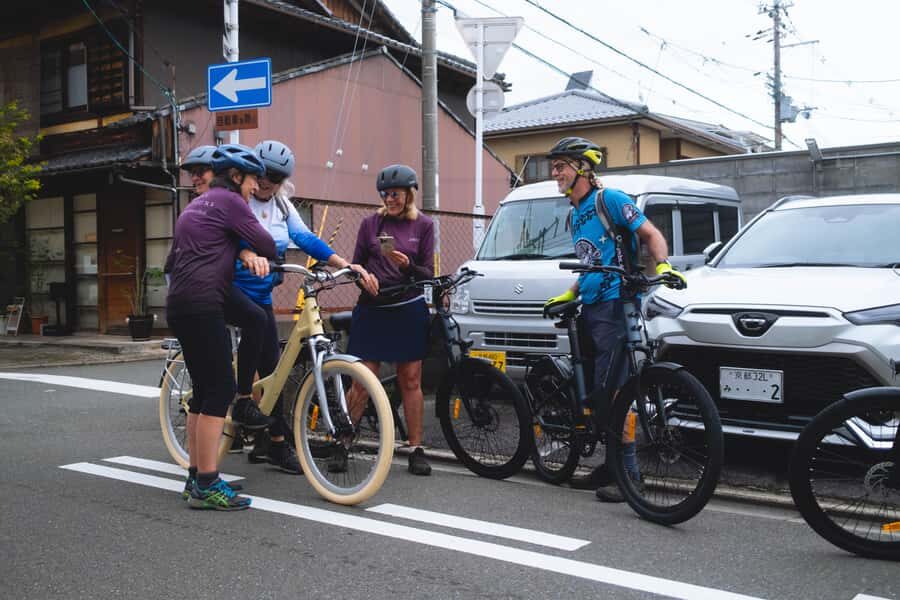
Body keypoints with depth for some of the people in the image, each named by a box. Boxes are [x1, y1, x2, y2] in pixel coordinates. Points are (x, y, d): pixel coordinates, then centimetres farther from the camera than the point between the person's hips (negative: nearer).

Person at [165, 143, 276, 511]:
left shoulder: (196, 204, 24)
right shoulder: (228, 201, -4)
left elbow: (172, 262, 31)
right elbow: (266, 245, -6)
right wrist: (263, 257, 16)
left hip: (179, 304, 10)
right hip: (202, 305, -10)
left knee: (204, 389, 12)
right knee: (220, 389, -9)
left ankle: (196, 478, 17)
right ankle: (207, 486, -9)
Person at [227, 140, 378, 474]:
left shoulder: (282, 206, 8)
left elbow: (307, 239, -2)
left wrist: (347, 265, -15)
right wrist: (246, 254, -48)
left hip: (261, 293, 6)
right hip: (227, 286, -6)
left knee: (272, 366, 5)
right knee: (256, 319, -36)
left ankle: (276, 443, 15)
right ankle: (243, 404, -25)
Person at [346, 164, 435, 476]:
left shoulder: (424, 225, 4)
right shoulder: (371, 223, 5)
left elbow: (429, 274, 1)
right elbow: (356, 265, 8)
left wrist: (407, 265, -18)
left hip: (409, 310, 0)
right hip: (372, 309, 0)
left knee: (411, 382, 5)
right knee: (362, 383, 0)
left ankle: (416, 450, 12)